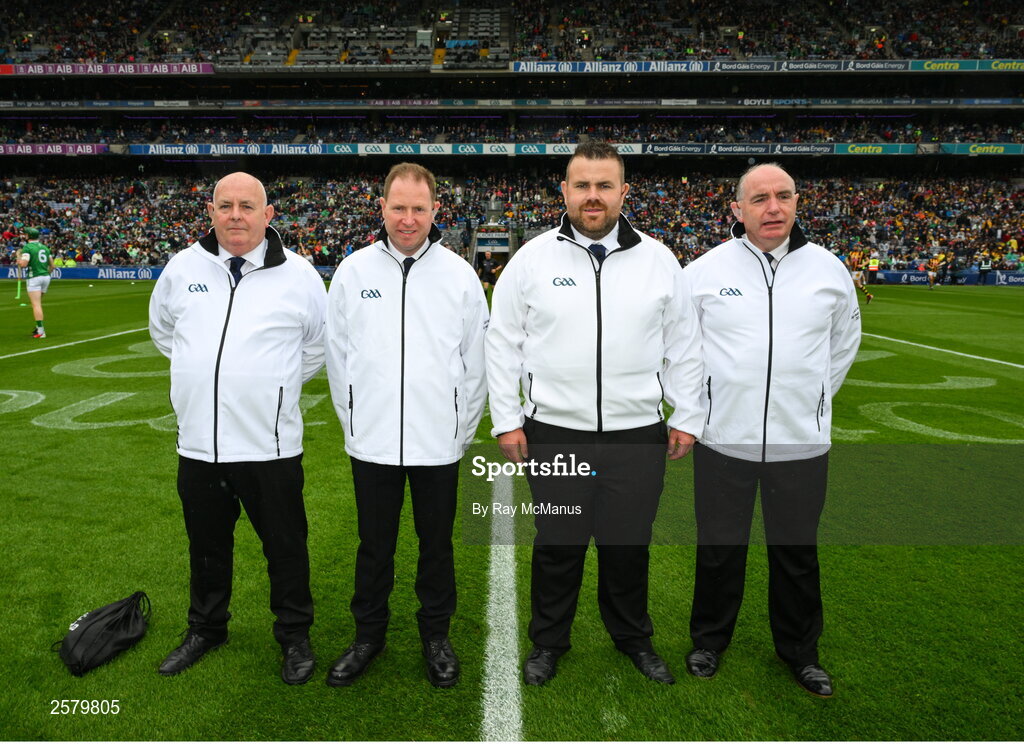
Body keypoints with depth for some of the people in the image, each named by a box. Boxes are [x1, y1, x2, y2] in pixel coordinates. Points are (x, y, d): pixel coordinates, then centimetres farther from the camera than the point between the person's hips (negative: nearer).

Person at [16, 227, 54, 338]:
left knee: (36, 305, -8)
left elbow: (23, 264, -16)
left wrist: (18, 256, 3)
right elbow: (52, 265, 14)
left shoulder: (27, 247, -8)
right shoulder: (44, 247, 13)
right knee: (37, 303, 22)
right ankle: (38, 326, 25)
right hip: (46, 277, 7)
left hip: (34, 278, -7)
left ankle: (41, 331, -12)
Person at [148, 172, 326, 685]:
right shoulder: (183, 266, 2)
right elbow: (162, 328, 21)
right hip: (197, 442, 3)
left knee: (285, 546, 10)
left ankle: (295, 637, 31)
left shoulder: (298, 274, -5)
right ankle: (206, 629, 43)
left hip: (270, 445, -3)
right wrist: (203, 373, 14)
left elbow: (321, 344, 8)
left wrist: (277, 382, 5)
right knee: (207, 545, 21)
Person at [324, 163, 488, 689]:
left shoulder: (459, 275, -2)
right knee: (375, 544, 15)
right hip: (371, 441, 1)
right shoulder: (354, 271, 0)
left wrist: (463, 429, 3)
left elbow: (476, 361, 3)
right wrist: (353, 420, 6)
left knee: (437, 543, 14)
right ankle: (369, 635, 35)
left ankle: (436, 635, 34)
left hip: (438, 442, 0)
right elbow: (337, 354, 7)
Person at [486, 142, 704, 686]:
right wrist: (506, 419, -1)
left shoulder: (659, 259, 3)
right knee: (558, 543, 12)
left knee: (628, 542, 15)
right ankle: (548, 641, 33)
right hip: (554, 432, -1)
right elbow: (502, 343, 2)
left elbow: (683, 345, 8)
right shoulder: (532, 258, -1)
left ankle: (633, 638, 38)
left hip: (638, 433, 1)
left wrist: (686, 417, 6)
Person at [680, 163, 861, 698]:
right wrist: (692, 402, 3)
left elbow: (845, 338, 18)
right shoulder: (704, 270, -5)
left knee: (797, 553, 16)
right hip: (722, 438, -1)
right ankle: (709, 639, 35)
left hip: (802, 442, 2)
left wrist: (816, 397, 14)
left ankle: (799, 650, 38)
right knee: (719, 550, 13)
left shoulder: (828, 269, 2)